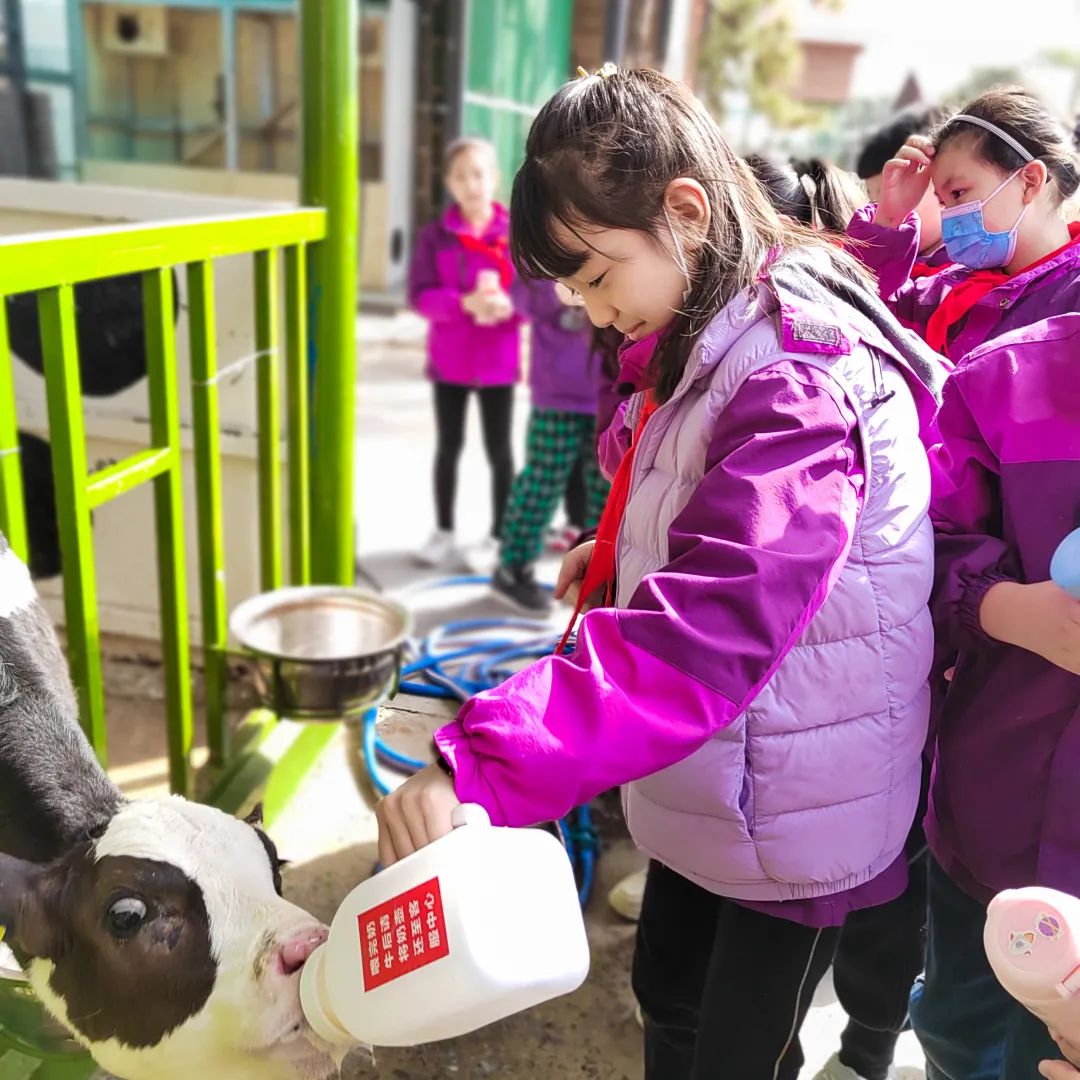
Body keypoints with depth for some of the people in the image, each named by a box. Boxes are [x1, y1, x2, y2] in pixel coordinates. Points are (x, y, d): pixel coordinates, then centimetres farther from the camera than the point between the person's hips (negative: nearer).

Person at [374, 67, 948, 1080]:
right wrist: (618, 554, 2)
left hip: (794, 804, -9)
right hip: (702, 780, 9)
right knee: (667, 997, 24)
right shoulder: (716, 343, 5)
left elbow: (702, 630, -39)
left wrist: (477, 764, -44)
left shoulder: (799, 379, -28)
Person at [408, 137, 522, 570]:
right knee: (448, 446, 12)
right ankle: (444, 533, 26)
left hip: (499, 359, -1)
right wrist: (465, 302, -25)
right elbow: (420, 295, -8)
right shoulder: (435, 234, -1)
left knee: (499, 449, 6)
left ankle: (498, 537, 19)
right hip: (449, 359, 2)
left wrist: (508, 305, -26)